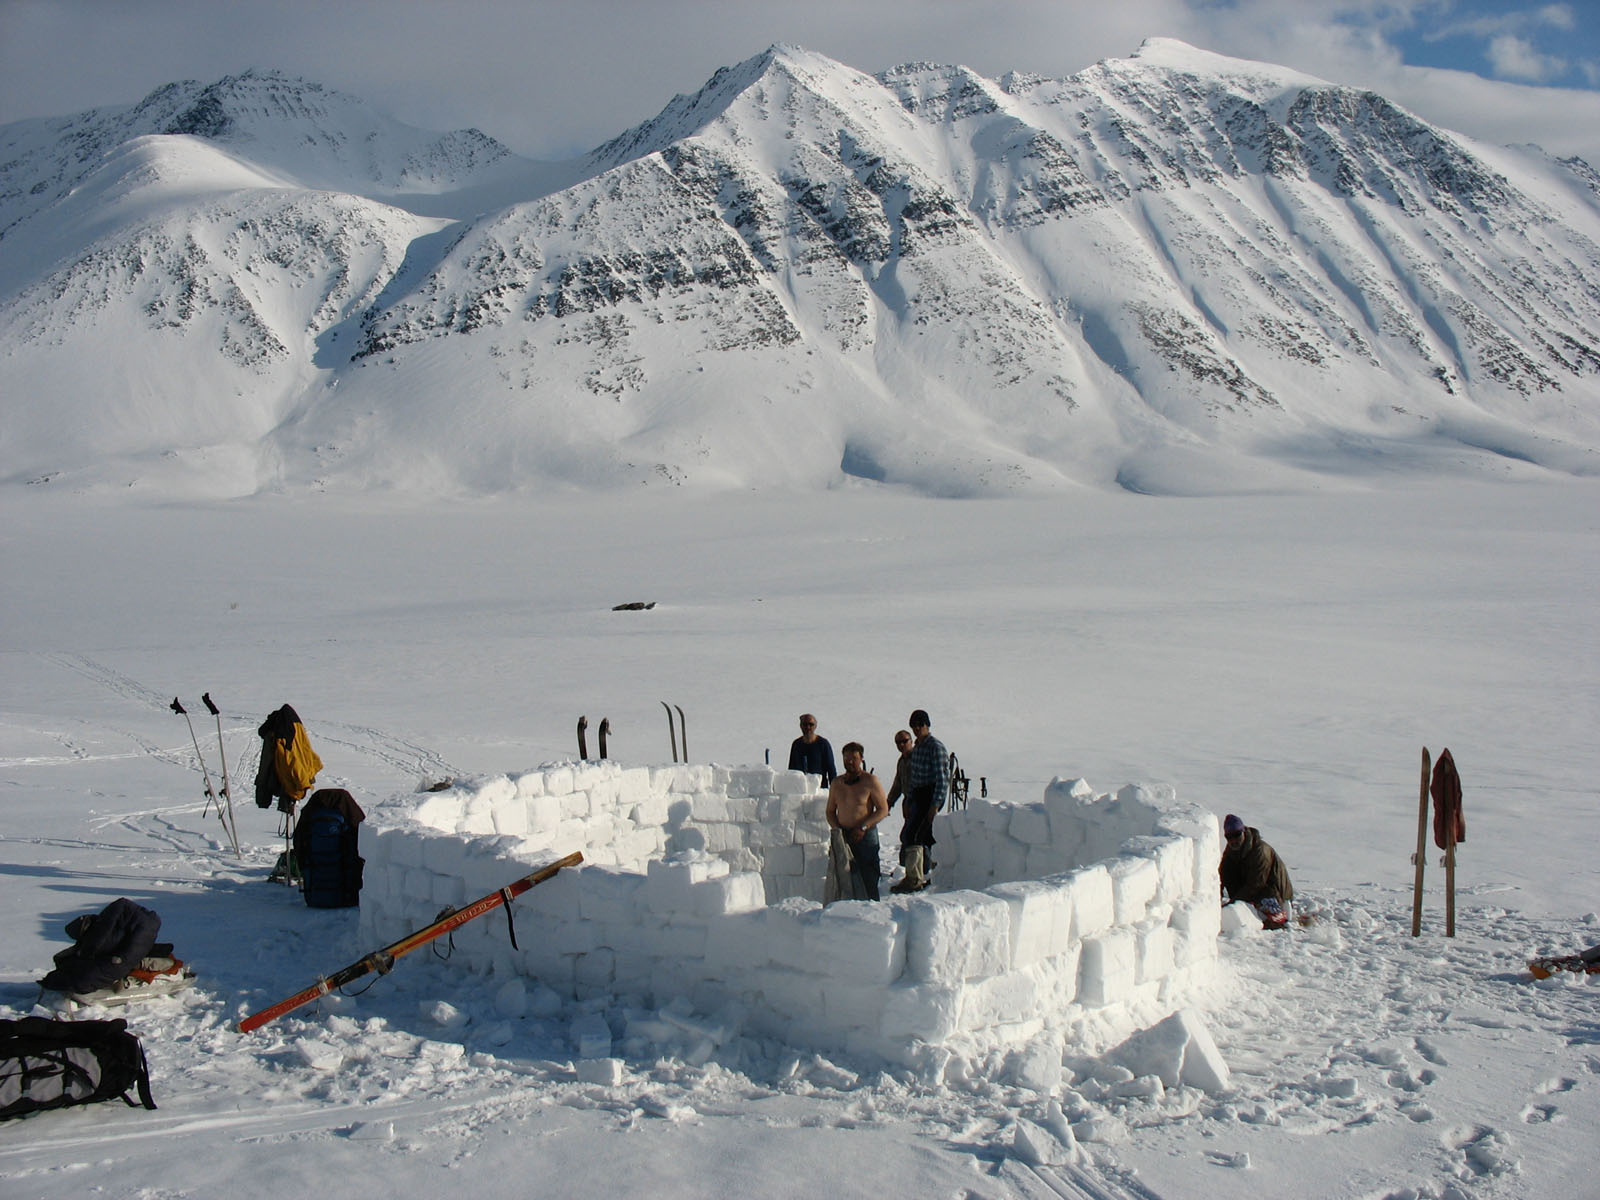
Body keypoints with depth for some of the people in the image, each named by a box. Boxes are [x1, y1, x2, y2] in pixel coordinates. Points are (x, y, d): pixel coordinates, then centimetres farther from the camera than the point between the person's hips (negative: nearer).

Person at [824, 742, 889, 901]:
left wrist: (863, 828, -13)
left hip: (866, 836, -4)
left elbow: (883, 810, -4)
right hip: (843, 837, 5)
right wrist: (836, 829, 1)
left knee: (868, 879, -9)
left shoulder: (870, 781, -1)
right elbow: (830, 811, 21)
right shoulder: (836, 783, 13)